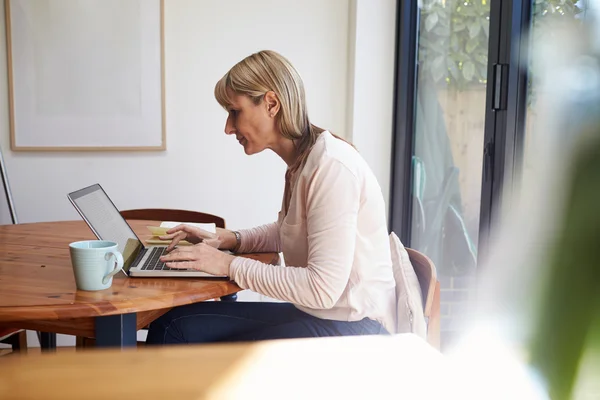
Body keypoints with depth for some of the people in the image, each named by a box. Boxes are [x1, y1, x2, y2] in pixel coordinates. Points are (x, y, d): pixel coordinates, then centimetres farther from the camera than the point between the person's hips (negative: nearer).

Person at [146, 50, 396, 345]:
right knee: (174, 327, -6)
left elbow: (323, 289, -23)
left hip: (350, 329, -8)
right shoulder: (300, 163, 10)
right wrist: (229, 240, 12)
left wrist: (231, 265, -15)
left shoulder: (332, 166, -19)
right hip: (313, 315, 8)